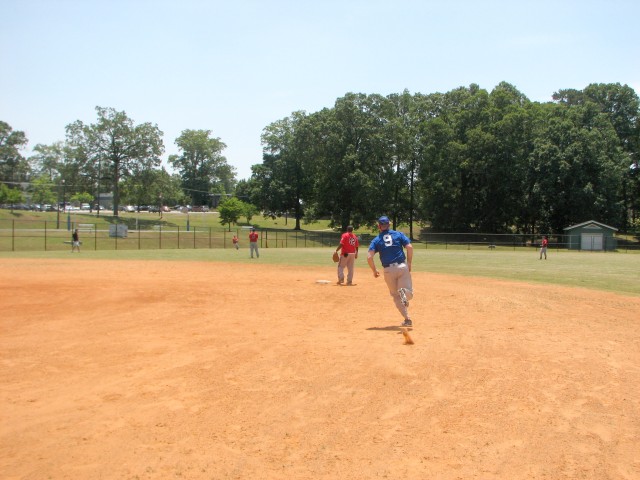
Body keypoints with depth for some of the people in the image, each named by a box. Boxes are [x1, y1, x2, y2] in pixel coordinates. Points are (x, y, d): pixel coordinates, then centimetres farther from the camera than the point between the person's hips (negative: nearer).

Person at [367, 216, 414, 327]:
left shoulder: (376, 240, 7)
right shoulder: (398, 234, 8)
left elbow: (369, 257, -5)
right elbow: (409, 247, -5)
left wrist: (374, 271, 7)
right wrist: (409, 263, 4)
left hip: (388, 270, 1)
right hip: (402, 267, -1)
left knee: (396, 296, 15)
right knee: (409, 293, 6)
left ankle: (407, 319, 2)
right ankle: (403, 292, -30)